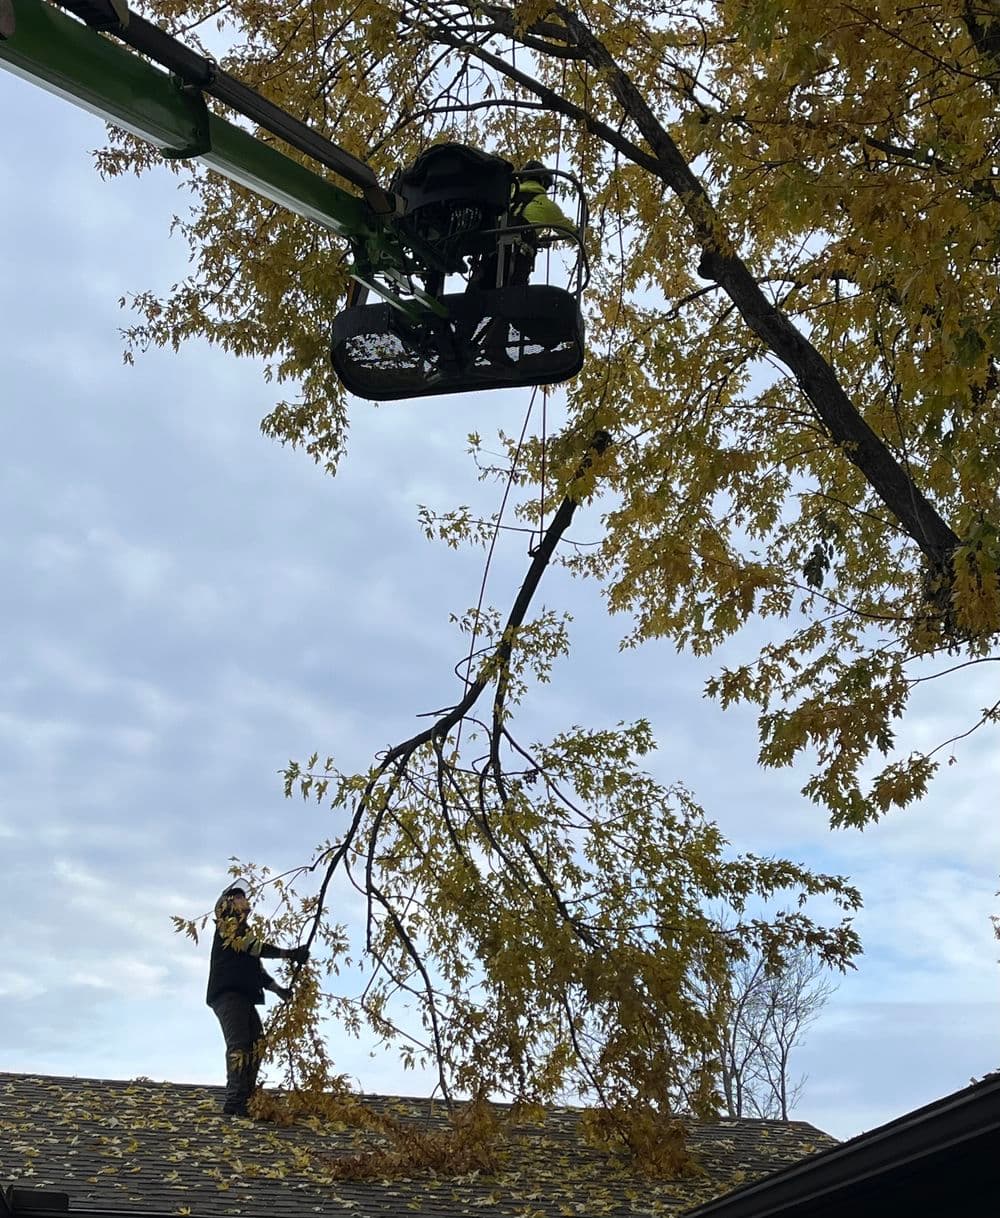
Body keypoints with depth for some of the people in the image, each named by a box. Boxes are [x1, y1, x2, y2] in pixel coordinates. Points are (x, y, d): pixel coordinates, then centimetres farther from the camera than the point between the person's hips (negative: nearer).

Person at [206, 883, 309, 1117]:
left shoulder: (243, 931, 27)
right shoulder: (228, 924, 0)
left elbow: (257, 969, 24)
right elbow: (253, 946, -15)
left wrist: (279, 990, 11)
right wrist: (289, 954, -17)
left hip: (243, 996, 9)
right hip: (228, 994, -9)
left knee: (256, 1043, -1)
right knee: (238, 1045, -17)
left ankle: (245, 1099, -4)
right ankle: (234, 1103, -22)